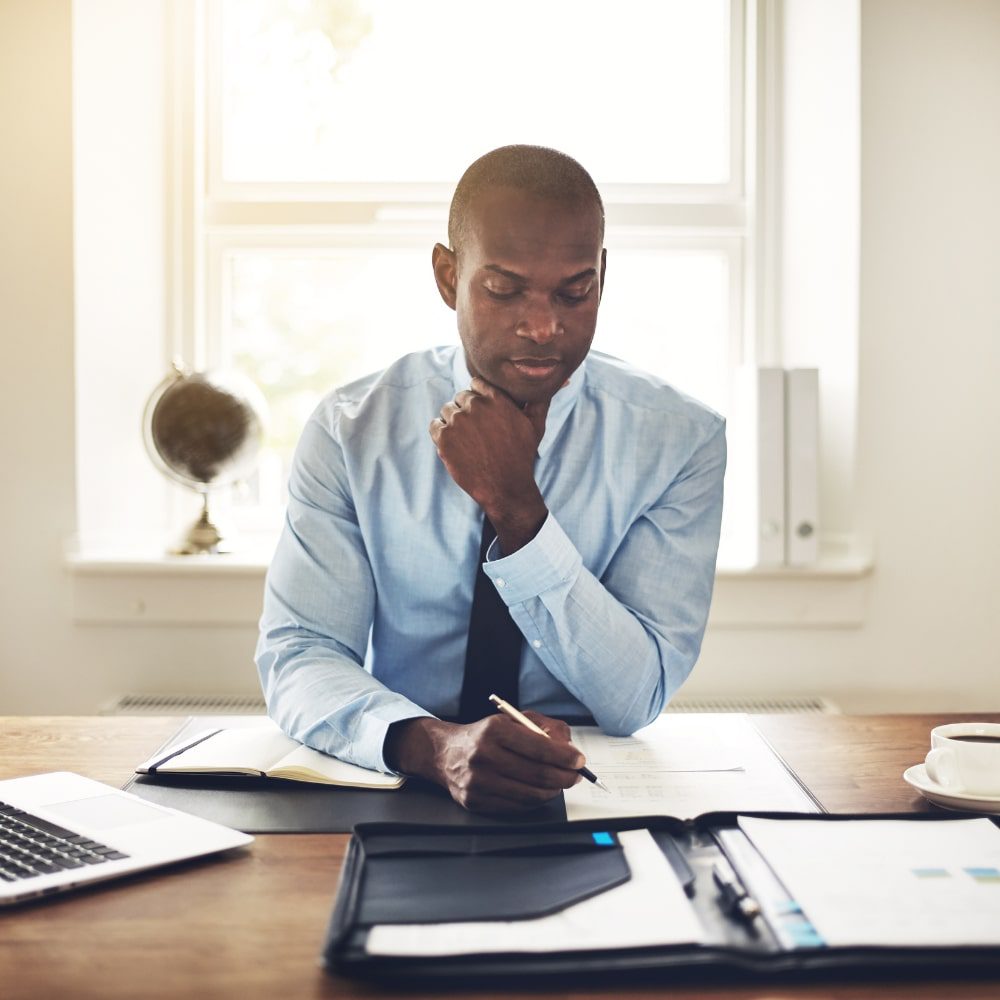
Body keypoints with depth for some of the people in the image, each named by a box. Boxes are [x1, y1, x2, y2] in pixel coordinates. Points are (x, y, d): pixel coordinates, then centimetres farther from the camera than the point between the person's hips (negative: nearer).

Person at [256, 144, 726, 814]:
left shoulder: (680, 439, -5)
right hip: (396, 796, 1)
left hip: (595, 808, 0)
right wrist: (436, 744, -31)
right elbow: (296, 656, -11)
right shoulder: (352, 431, -4)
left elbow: (636, 700, -10)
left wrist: (517, 507, -22)